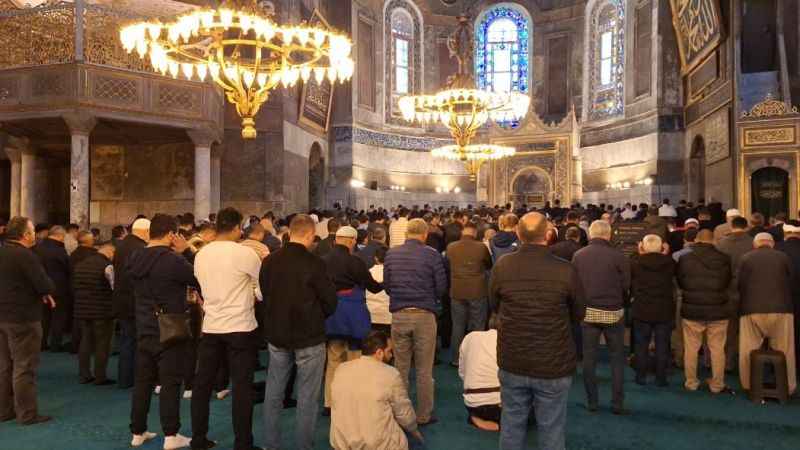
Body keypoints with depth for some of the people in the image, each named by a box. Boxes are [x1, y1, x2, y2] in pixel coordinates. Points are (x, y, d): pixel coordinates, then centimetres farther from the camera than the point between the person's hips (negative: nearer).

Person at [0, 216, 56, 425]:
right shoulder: (25, 255, -18)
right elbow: (46, 286, -23)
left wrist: (42, 292, 4)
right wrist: (47, 293, 0)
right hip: (23, 319, -8)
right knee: (24, 368, -1)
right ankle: (27, 414, 5)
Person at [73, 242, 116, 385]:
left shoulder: (80, 265, 11)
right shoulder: (107, 266, -15)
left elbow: (75, 287, 16)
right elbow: (116, 287, -16)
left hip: (82, 310, 7)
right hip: (102, 311, -7)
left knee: (85, 341, 15)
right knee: (102, 344, 2)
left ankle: (84, 375, 20)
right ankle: (100, 377, 6)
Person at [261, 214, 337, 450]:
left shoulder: (269, 261, -2)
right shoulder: (314, 263, -18)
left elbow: (264, 293, 10)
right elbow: (330, 301, -11)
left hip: (276, 335, 5)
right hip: (309, 337, -5)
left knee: (273, 393, 16)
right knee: (307, 397, 6)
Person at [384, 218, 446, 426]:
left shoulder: (391, 254, 2)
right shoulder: (432, 255, -8)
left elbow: (386, 284, 8)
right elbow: (441, 287, -5)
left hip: (398, 314, 3)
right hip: (424, 315, -2)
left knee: (400, 368, 12)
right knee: (424, 370, 8)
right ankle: (423, 415, 17)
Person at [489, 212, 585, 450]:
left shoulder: (502, 266, -10)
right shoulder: (566, 270, -16)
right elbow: (578, 315, -1)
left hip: (512, 363, 2)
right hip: (554, 365, -2)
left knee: (511, 426, 17)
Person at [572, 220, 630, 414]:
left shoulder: (578, 255, -5)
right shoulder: (618, 256, -12)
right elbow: (626, 285, -6)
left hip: (587, 312, 2)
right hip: (613, 312, -2)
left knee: (589, 358, 11)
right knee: (617, 358, 12)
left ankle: (591, 402, 17)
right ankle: (617, 403, 14)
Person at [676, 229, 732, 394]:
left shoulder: (685, 259, -8)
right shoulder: (724, 259, -6)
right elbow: (728, 283, 8)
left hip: (691, 311, 0)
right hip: (718, 312, 1)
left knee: (691, 349, 9)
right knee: (717, 349, 10)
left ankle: (691, 383, 17)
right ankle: (717, 385, 18)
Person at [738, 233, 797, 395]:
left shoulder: (746, 258, 2)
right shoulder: (784, 258, 5)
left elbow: (740, 285, 4)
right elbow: (791, 283, 12)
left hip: (752, 310, -1)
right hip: (781, 309, 1)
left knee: (749, 351, 8)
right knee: (784, 352, 12)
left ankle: (749, 386, 14)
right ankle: (787, 387, 19)